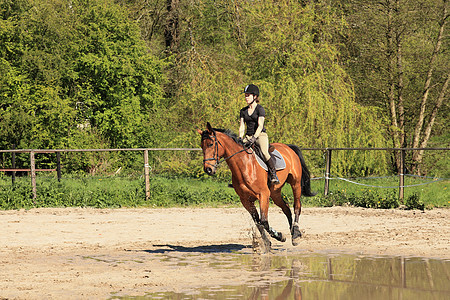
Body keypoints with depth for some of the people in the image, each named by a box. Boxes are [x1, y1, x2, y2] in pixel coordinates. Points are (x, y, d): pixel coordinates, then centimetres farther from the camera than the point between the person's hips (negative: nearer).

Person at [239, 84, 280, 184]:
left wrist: (254, 137, -28)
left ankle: (273, 175, -23)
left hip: (261, 135, -6)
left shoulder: (260, 109, -4)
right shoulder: (243, 111, 14)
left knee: (264, 152, -32)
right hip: (248, 136, 6)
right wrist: (240, 138, -8)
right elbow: (242, 127, 9)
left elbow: (260, 126, -15)